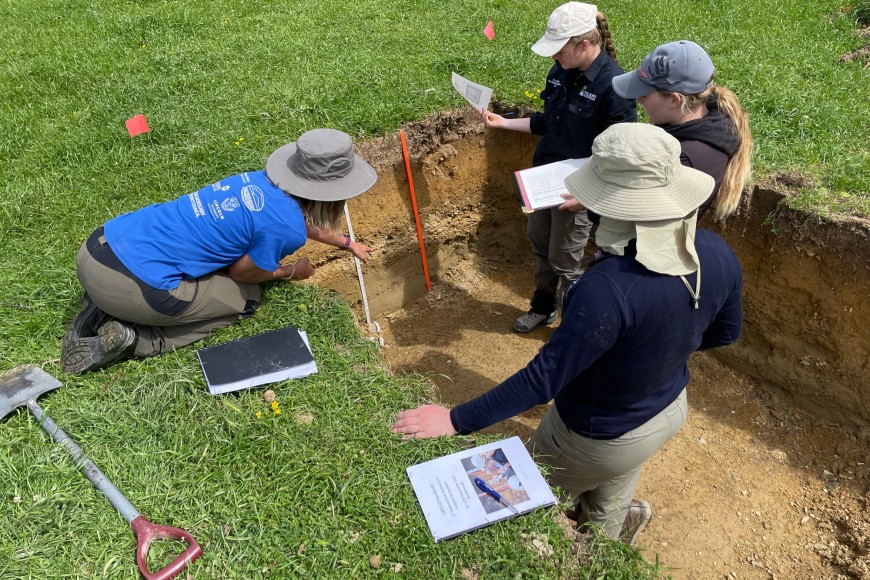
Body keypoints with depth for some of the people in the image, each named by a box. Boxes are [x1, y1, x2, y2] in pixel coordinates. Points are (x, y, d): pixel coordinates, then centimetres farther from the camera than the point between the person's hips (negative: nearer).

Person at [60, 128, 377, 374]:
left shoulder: (264, 181, 9)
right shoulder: (285, 229, -16)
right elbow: (240, 273, 2)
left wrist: (347, 243, 46)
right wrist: (292, 271, 20)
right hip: (129, 283, -8)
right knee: (247, 299, 13)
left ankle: (103, 309, 18)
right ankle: (131, 338, 2)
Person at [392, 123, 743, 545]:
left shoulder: (609, 288, -42)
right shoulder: (717, 255, -18)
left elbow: (543, 379, -36)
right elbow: (725, 332, 1)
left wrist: (456, 420, -27)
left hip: (601, 438, -7)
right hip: (670, 409, 7)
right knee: (608, 512, 36)